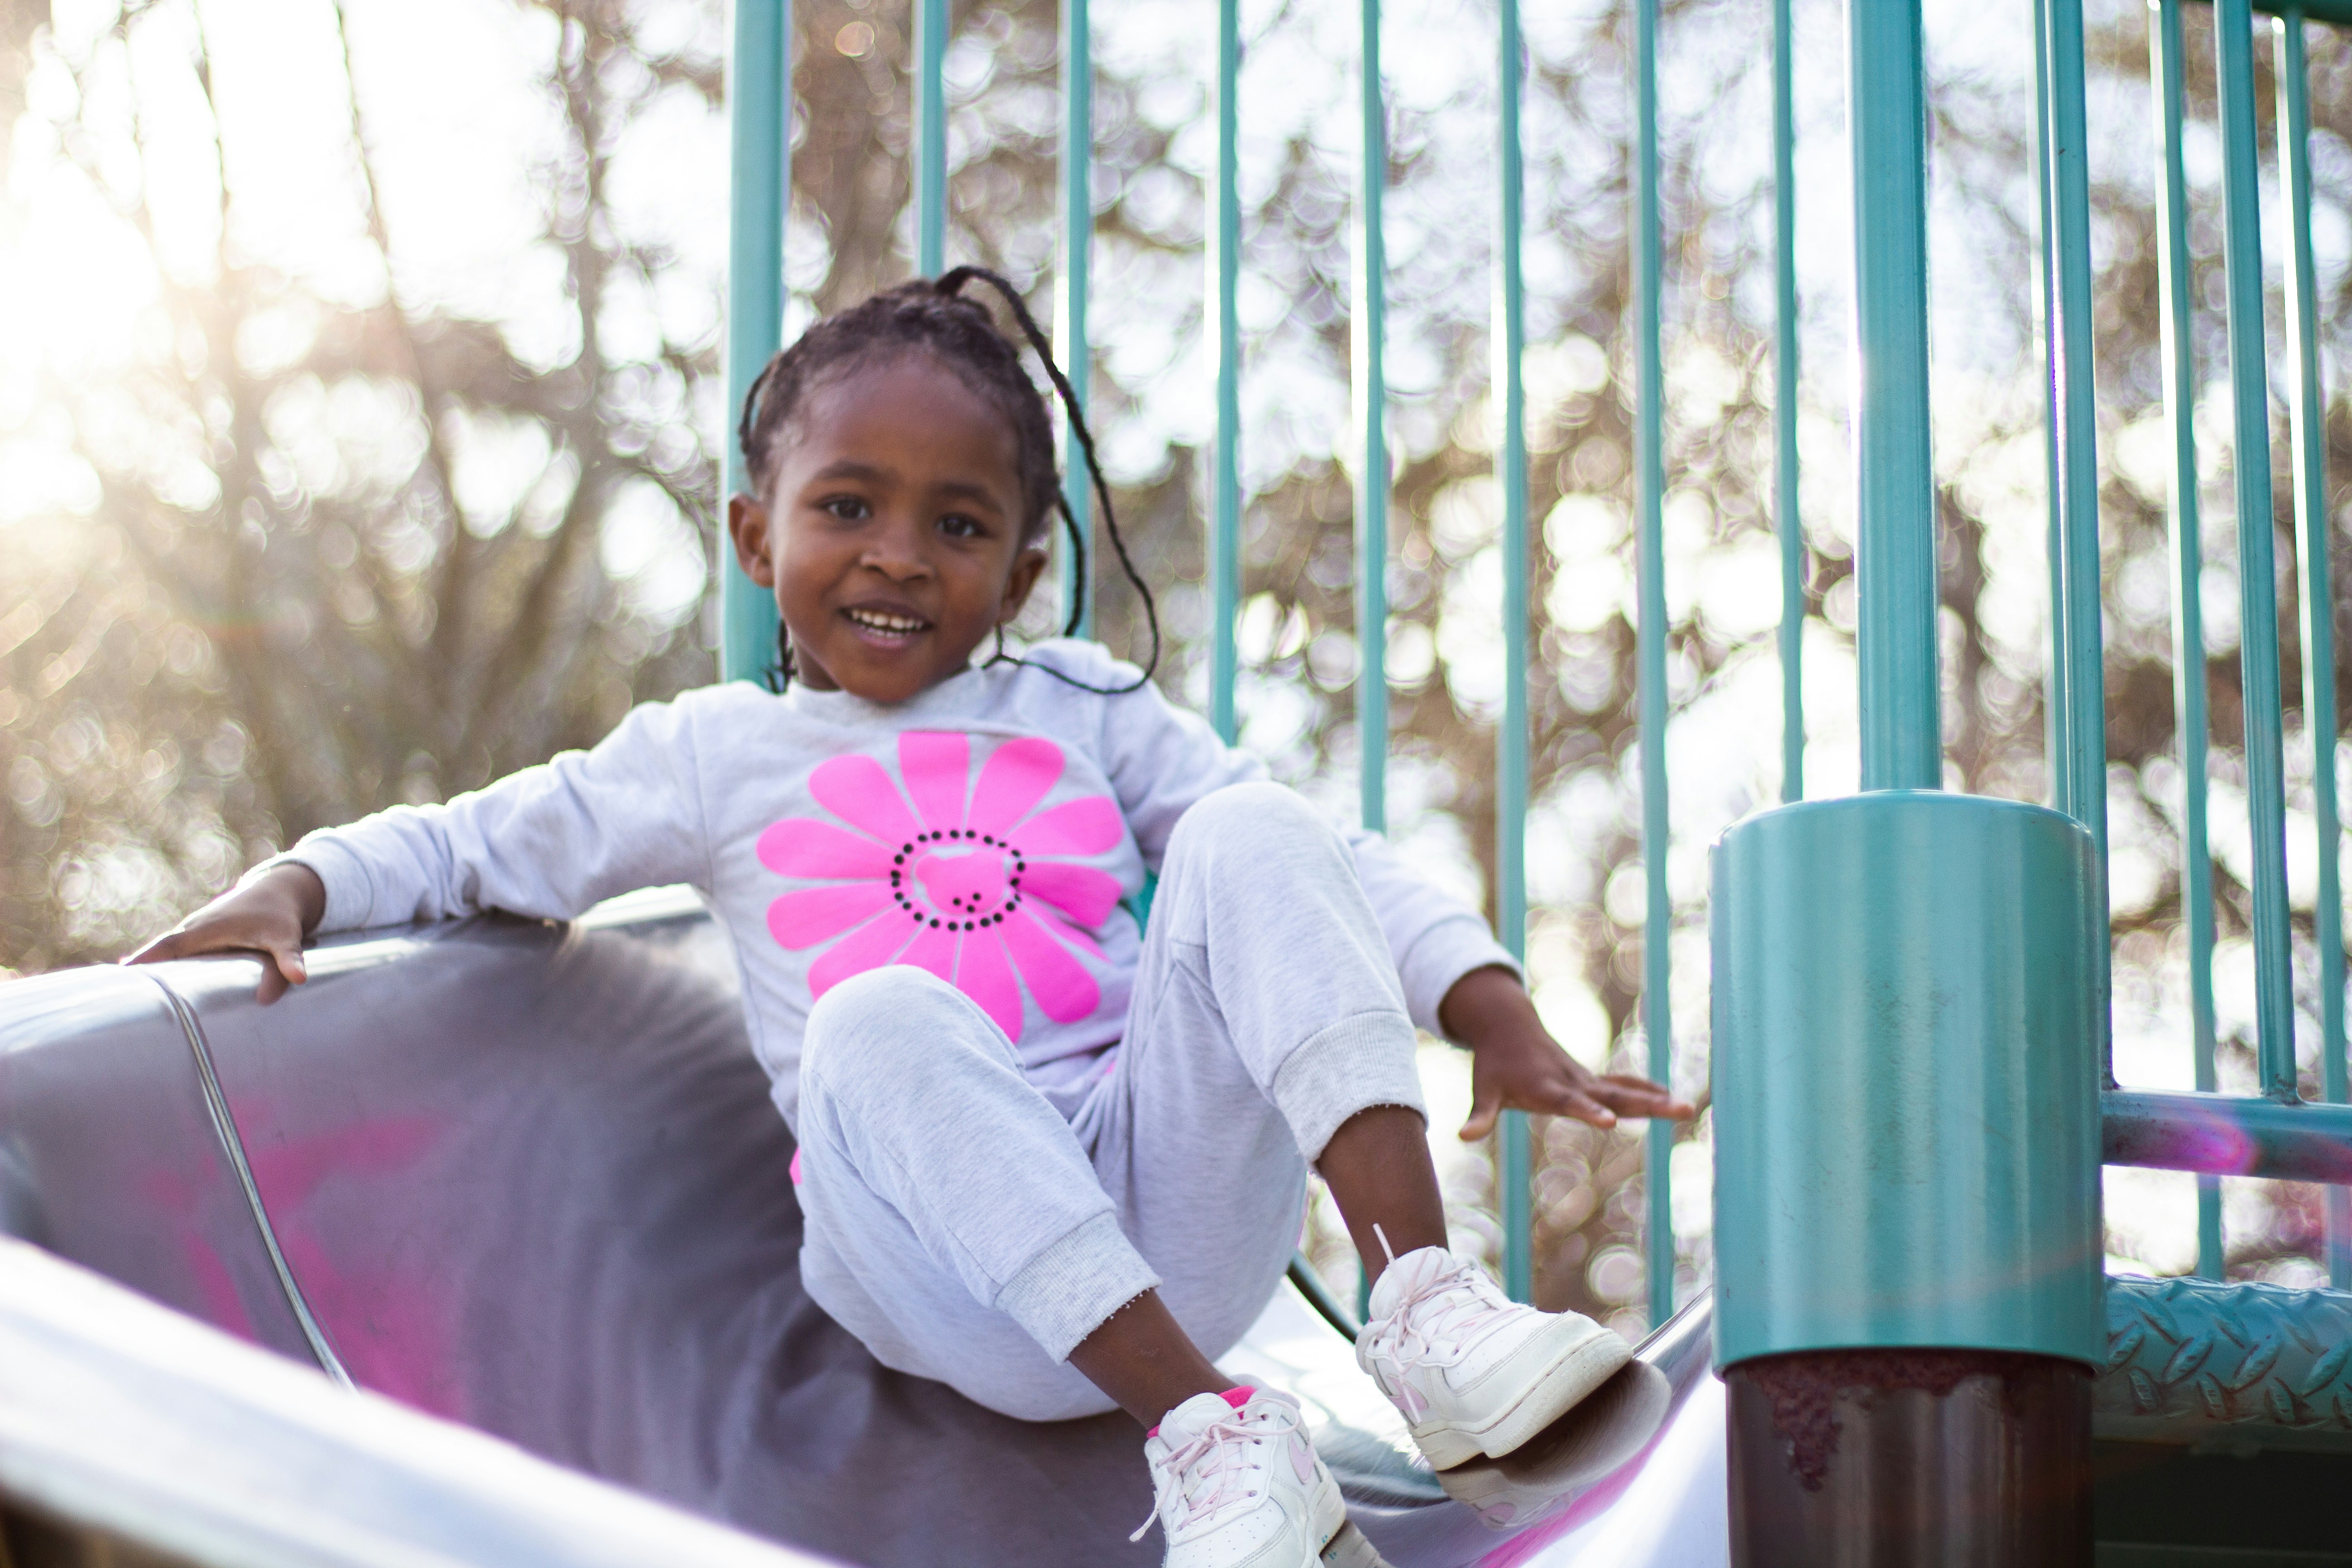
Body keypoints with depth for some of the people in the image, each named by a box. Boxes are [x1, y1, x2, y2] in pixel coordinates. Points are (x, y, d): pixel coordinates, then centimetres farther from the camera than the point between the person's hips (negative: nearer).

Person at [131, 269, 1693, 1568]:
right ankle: (1207, 1426, -37)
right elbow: (468, 843, 18)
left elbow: (1335, 869, 16)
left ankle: (1428, 1307, -29)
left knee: (1248, 835, -17)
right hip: (970, 1301, -2)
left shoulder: (1085, 716, 21)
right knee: (882, 1017, -33)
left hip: (1176, 1208, 2)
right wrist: (288, 891, -2)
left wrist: (1503, 1026, 1)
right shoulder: (717, 758, 18)